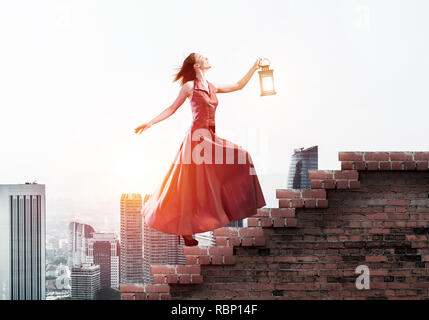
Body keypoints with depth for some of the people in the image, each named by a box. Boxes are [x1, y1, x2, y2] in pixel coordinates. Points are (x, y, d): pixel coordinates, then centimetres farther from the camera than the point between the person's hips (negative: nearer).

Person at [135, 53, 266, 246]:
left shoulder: (212, 87, 16)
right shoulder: (190, 86, -3)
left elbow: (239, 85, 22)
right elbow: (172, 108, 0)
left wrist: (254, 67, 20)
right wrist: (150, 123, -6)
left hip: (210, 138, 8)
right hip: (197, 137, -8)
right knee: (192, 185, -6)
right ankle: (185, 231, 3)